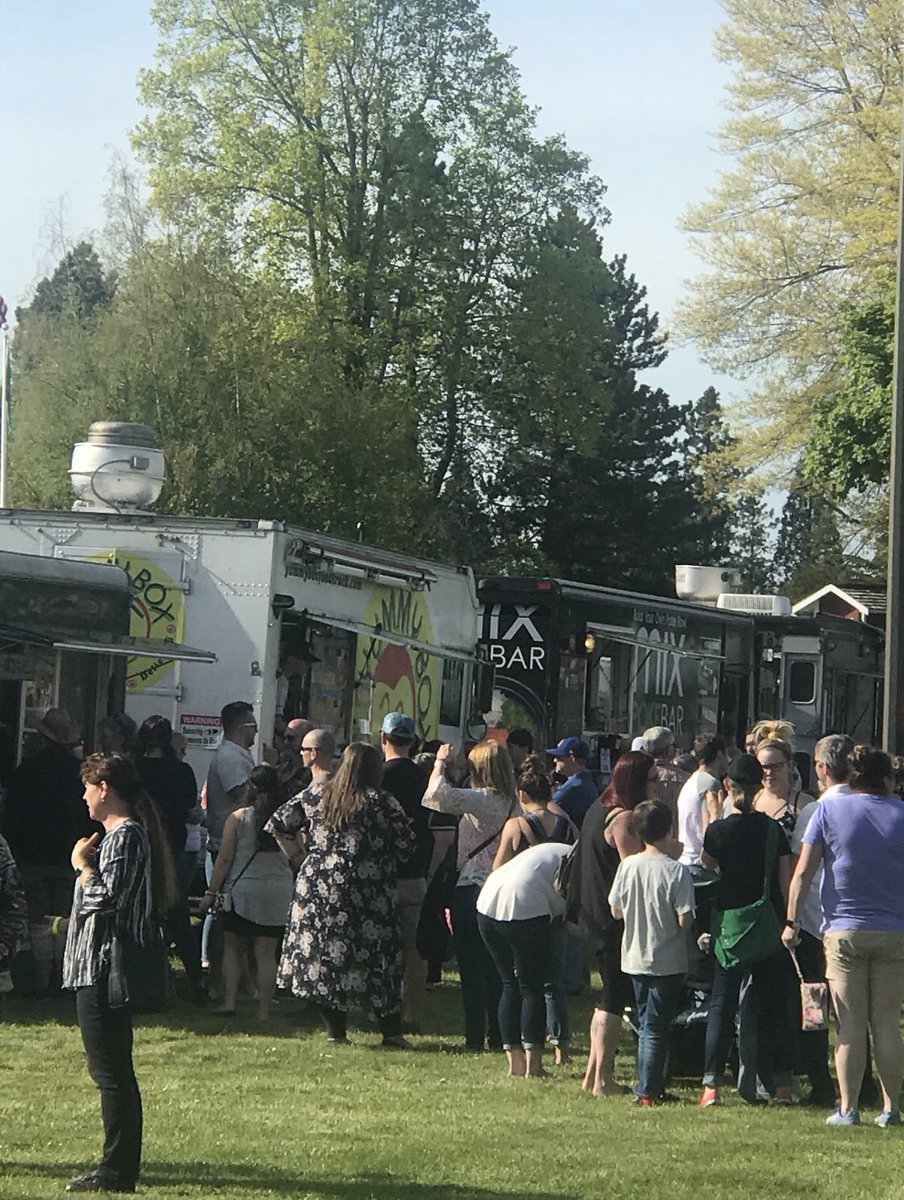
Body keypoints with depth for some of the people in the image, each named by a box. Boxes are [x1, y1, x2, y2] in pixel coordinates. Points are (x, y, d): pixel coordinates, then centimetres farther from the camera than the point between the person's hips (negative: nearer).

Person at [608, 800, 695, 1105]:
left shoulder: (628, 865, -4)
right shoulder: (676, 871, -17)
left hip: (635, 958, 4)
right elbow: (685, 919, -18)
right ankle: (648, 1091, -1)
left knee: (645, 1024, 16)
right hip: (668, 962, -4)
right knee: (657, 1026, 1)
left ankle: (649, 1086, 19)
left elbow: (616, 910, 3)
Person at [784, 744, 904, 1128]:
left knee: (850, 1026, 2)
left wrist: (792, 922, 0)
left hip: (844, 932, -1)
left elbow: (803, 872, -4)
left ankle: (847, 1108, 1)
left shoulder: (829, 810, 0)